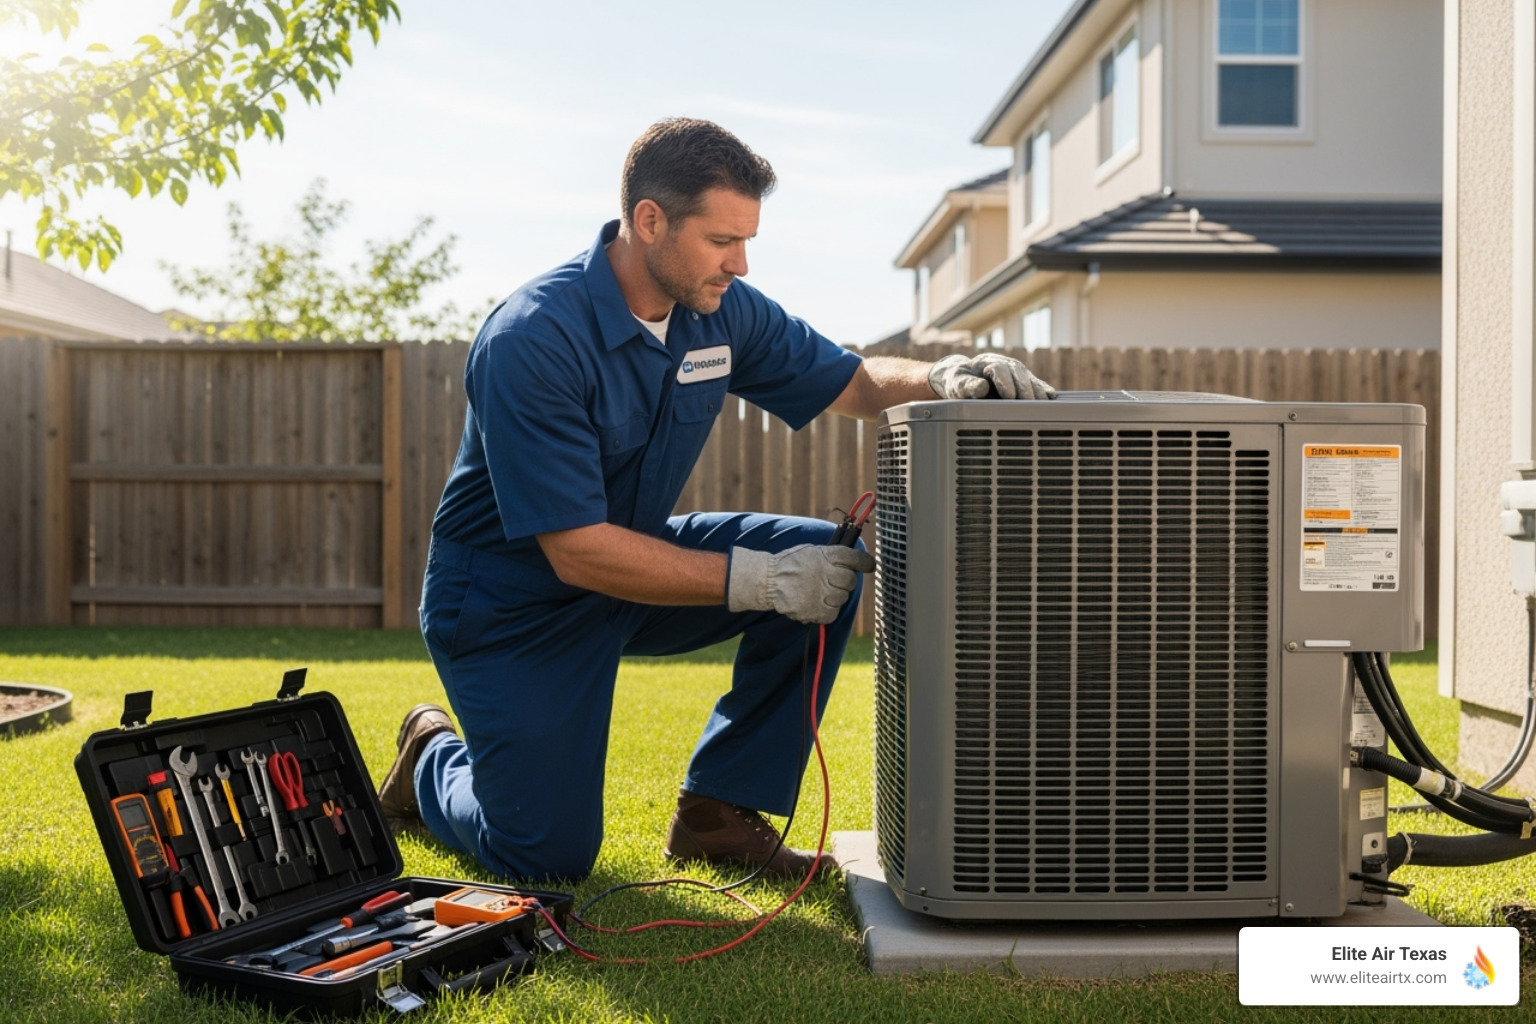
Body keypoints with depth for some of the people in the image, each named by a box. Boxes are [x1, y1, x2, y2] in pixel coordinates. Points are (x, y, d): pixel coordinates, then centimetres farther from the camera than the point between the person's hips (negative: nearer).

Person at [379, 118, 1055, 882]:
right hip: (512, 603, -6)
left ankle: (717, 811, -1)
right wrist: (761, 579, -35)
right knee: (549, 861, -7)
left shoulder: (722, 311, -8)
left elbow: (855, 383, 2)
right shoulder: (530, 342, -30)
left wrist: (944, 379, -21)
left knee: (831, 559, -12)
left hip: (634, 557, 7)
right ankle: (433, 757, 26)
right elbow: (578, 552, -32)